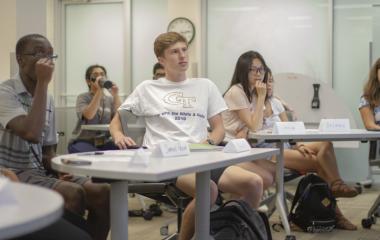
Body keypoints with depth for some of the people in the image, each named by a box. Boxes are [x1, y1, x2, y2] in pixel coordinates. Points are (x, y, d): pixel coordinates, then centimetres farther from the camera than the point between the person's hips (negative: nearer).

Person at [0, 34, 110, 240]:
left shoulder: (47, 100, 11)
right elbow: (32, 134, -29)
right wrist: (43, 83, -22)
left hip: (39, 172, 7)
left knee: (102, 193, -11)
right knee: (73, 194, -29)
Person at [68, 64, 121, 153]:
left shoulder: (110, 99, 11)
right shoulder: (83, 98, 1)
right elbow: (89, 115, -21)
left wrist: (115, 95, -12)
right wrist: (99, 91, -21)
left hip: (104, 143, 4)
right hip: (83, 142, -4)